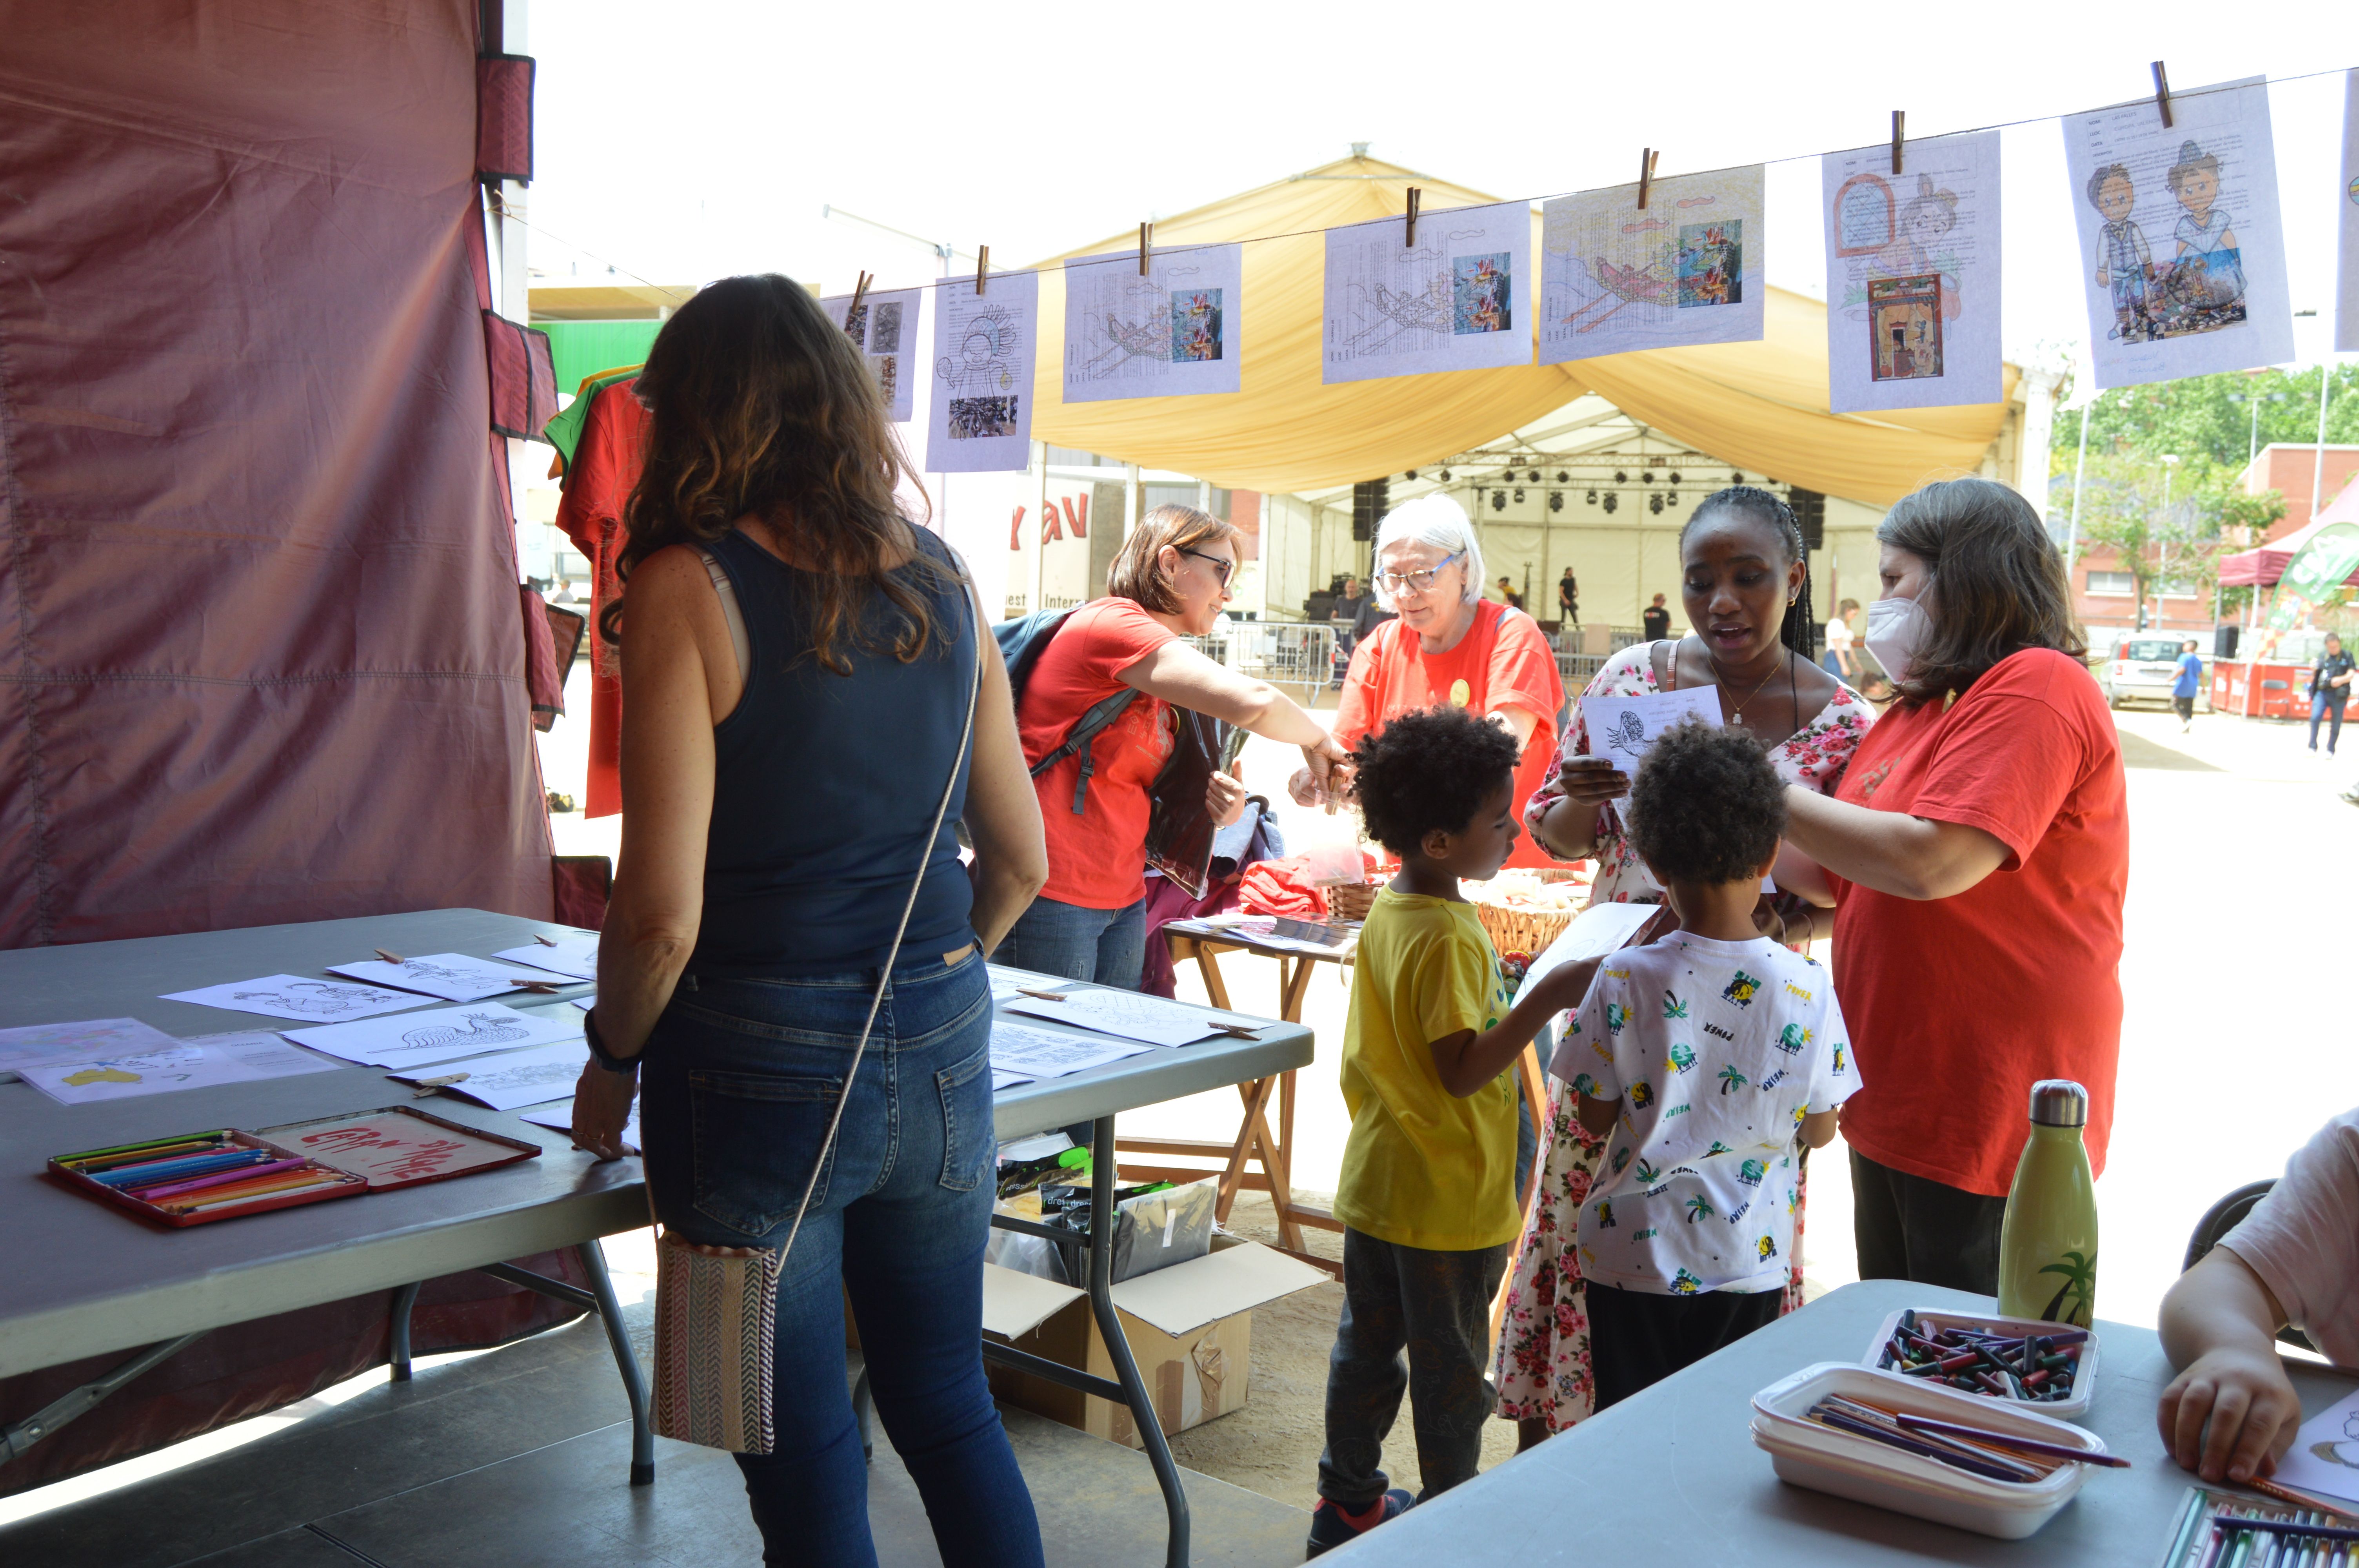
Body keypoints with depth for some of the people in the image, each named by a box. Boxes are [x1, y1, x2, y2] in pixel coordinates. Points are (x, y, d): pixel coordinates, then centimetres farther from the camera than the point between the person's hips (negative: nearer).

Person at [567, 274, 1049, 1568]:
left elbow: (662, 911, -17)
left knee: (807, 1460, 13)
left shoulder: (690, 587, -13)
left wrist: (612, 1062, 1)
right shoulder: (940, 581, 3)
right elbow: (1019, 859, 8)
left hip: (763, 1074, -5)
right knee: (949, 1412, 22)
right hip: (941, 1063, 5)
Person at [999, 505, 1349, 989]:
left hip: (1123, 898, 9)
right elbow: (1252, 701, -24)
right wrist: (1317, 740, -5)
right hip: (1051, 898, -9)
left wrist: (1208, 793, 1)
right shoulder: (1110, 622, -13)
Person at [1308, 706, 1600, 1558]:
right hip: (1449, 1199, -8)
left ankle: (1347, 1501, 32)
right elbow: (1462, 1071, -26)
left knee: (1367, 1346, 18)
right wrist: (1543, 999, -28)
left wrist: (1495, 990, 12)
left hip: (1376, 1182, 8)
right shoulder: (1449, 938, -25)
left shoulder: (1386, 911, 4)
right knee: (1450, 1370, 9)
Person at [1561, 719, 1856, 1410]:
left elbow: (1595, 1118, -5)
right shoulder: (1805, 986, -12)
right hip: (1750, 1257, 1)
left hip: (1633, 1253, -1)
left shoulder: (1627, 979, -16)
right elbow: (1820, 1131, -1)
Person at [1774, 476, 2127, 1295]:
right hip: (1898, 1103, 9)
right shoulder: (1917, 712, 13)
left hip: (1988, 1123, -9)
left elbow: (1931, 864, -26)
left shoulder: (2037, 686, -15)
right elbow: (1847, 881, 17)